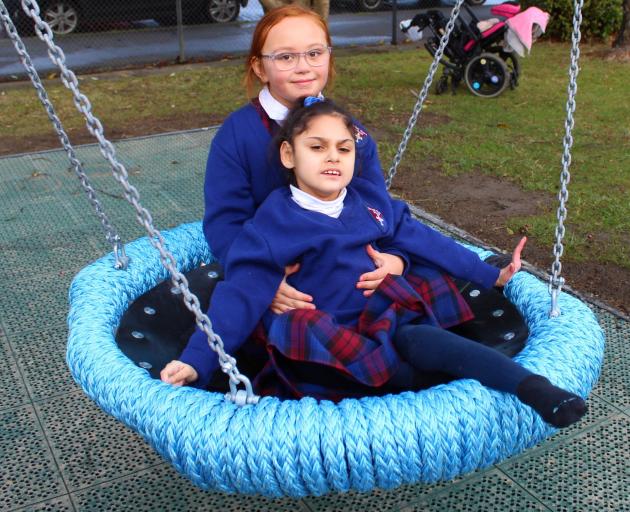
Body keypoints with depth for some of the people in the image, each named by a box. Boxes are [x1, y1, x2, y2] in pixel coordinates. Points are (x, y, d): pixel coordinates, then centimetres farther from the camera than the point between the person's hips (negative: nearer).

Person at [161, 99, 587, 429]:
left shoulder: (369, 199, 10)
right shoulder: (276, 221, -5)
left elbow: (424, 241, 19)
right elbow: (241, 295, -9)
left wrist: (489, 274, 25)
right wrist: (197, 362, -20)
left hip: (396, 320, 8)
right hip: (340, 343, -8)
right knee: (423, 343, -31)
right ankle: (527, 386, -40)